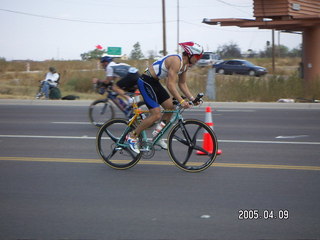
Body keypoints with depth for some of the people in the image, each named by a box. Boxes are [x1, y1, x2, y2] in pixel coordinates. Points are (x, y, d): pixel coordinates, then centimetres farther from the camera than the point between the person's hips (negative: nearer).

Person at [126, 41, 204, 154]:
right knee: (156, 115, -14)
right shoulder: (176, 61, -24)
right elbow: (171, 85, -29)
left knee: (171, 107, 7)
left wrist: (192, 98, 1)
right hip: (146, 82, -10)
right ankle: (132, 136, -2)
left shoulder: (185, 65, 7)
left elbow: (182, 84, 13)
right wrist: (181, 101, -33)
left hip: (155, 82, 10)